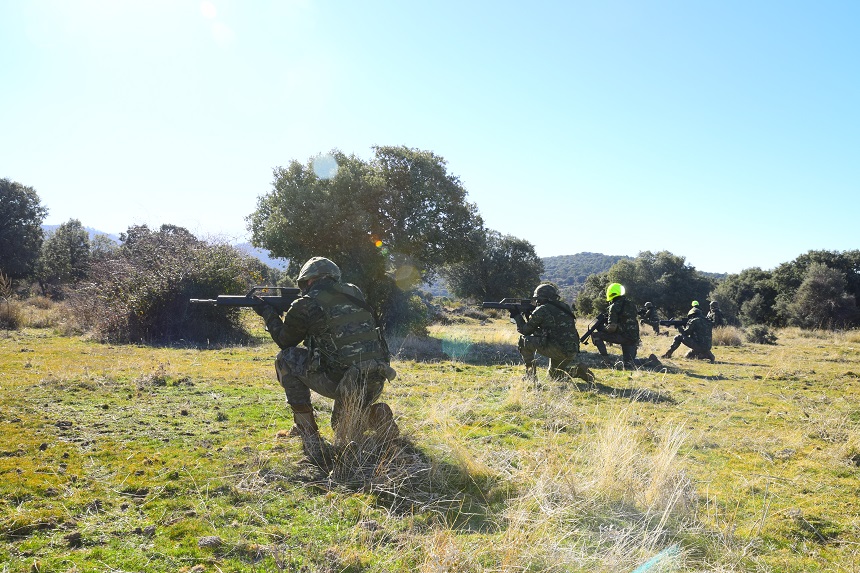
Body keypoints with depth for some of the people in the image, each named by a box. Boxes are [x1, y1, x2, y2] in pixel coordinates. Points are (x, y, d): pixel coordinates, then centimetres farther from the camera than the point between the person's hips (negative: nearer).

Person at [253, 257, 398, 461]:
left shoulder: (306, 305, -3)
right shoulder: (355, 293, 13)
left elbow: (285, 341, 14)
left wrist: (268, 314, 30)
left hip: (345, 385, -7)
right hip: (376, 384, 7)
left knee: (286, 358, 14)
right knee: (341, 425, 34)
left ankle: (307, 432, 10)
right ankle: (374, 414, 3)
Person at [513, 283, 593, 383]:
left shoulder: (542, 310, -5)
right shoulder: (564, 307, 19)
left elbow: (525, 330, 4)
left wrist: (517, 316, 19)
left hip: (557, 350, -8)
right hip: (572, 351, 8)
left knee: (524, 340, 3)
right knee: (554, 375, 30)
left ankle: (530, 376, 4)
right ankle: (576, 369, 6)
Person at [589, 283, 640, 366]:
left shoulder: (614, 307, -9)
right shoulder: (632, 304, 14)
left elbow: (612, 328, -15)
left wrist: (602, 327, 4)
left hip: (622, 337, -7)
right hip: (634, 338, 7)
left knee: (595, 335, 0)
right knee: (630, 364, 19)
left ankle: (605, 358, -4)